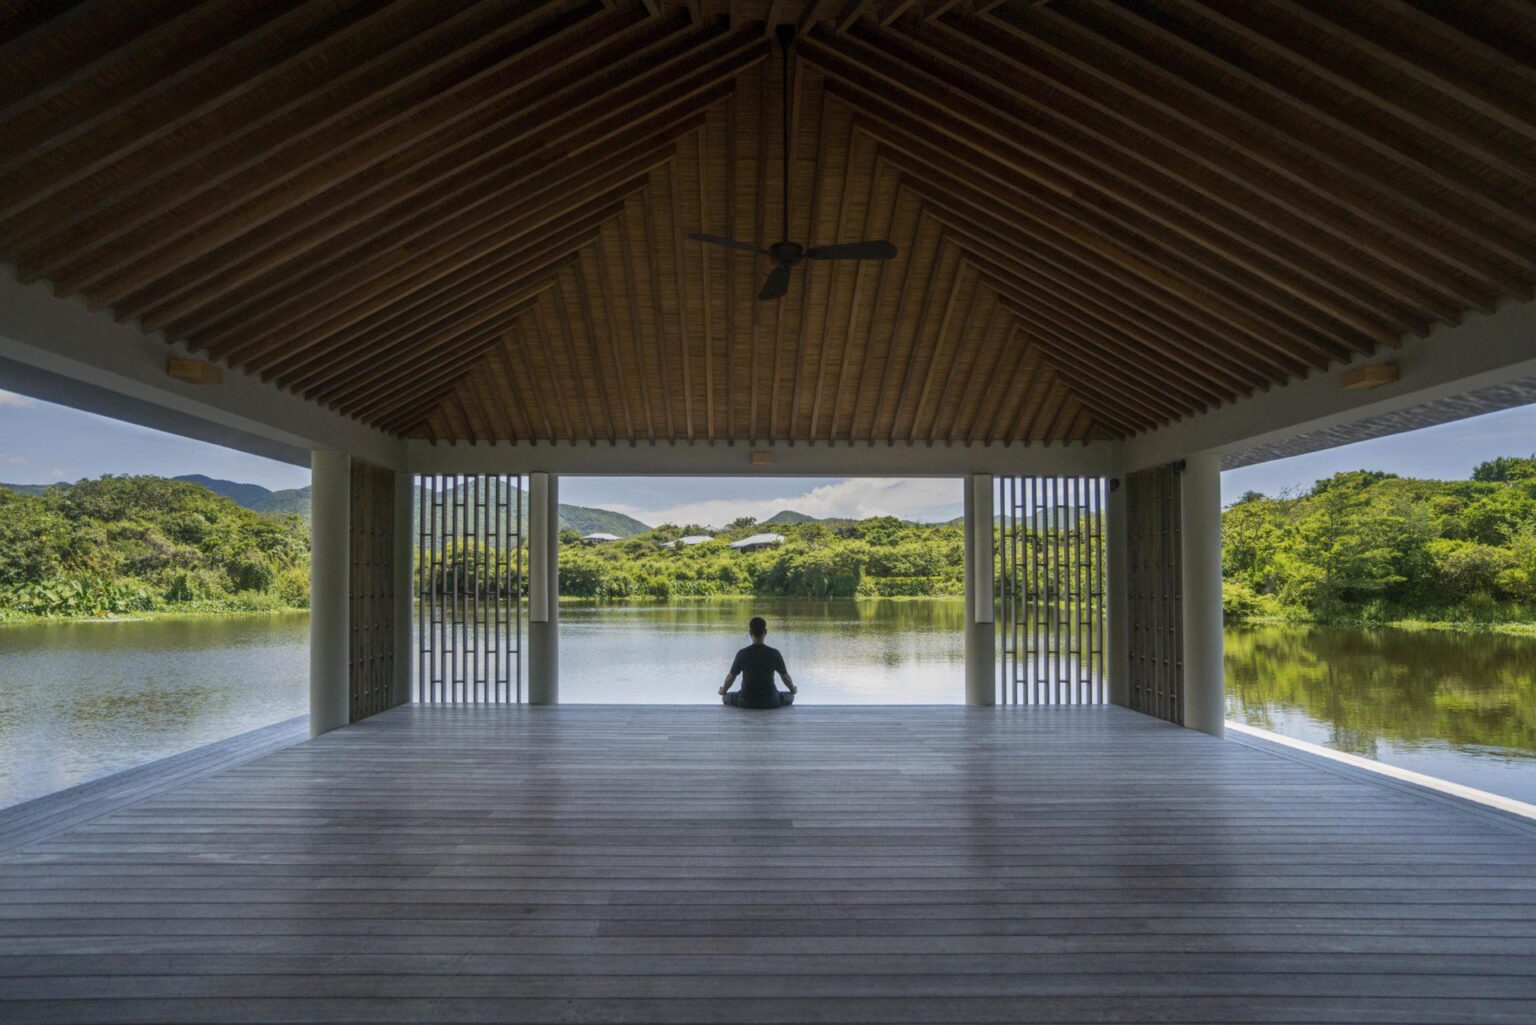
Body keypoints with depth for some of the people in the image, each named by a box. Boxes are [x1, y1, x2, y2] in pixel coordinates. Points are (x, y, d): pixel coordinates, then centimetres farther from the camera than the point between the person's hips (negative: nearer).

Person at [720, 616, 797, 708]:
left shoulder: (742, 654, -9)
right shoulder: (774, 653, -9)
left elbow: (731, 677, 4)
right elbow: (785, 676, 5)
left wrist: (723, 691, 25)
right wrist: (793, 690, 26)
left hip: (746, 702, 0)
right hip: (770, 702, 0)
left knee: (726, 697, 29)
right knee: (789, 697, 29)